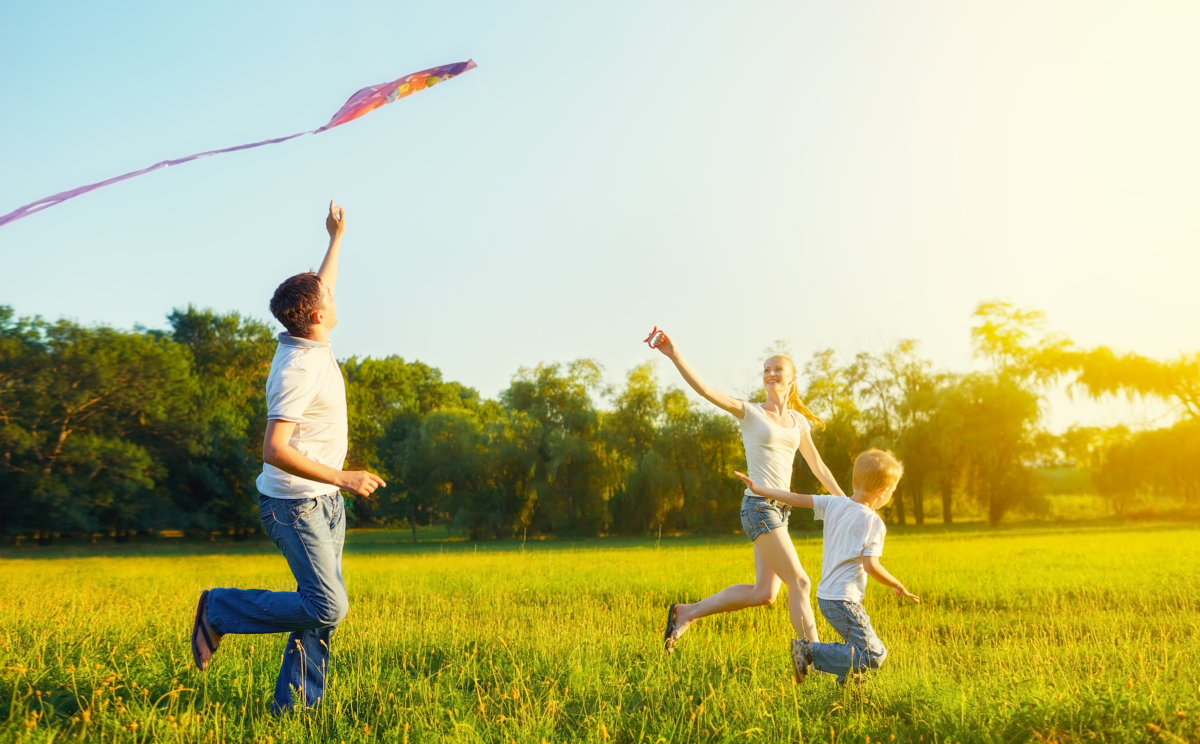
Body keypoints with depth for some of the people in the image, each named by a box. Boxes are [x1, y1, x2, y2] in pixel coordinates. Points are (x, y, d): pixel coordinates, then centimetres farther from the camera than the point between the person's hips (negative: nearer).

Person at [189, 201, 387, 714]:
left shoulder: (309, 343, 5)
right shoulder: (298, 371, -23)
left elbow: (321, 290, 27)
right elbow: (275, 450, -29)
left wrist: (336, 238, 32)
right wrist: (344, 478, -28)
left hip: (325, 500, 9)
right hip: (295, 503, -9)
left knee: (322, 606, 7)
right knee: (326, 607, -14)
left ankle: (294, 703, 13)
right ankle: (220, 611, 3)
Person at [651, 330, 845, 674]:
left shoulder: (799, 421, 15)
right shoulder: (750, 412, -1)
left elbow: (819, 467, 22)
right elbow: (705, 389, -13)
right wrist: (674, 355, -26)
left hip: (781, 511, 7)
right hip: (758, 507, -7)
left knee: (764, 594, 3)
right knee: (799, 583, -9)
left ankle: (686, 613, 16)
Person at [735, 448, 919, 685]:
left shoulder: (834, 504, 4)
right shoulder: (872, 522, -15)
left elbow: (798, 499, 8)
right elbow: (871, 566, -21)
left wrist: (758, 489, 15)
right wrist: (898, 587, -6)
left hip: (825, 595, 9)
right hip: (844, 601, -9)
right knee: (874, 656, -8)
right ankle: (810, 652, -12)